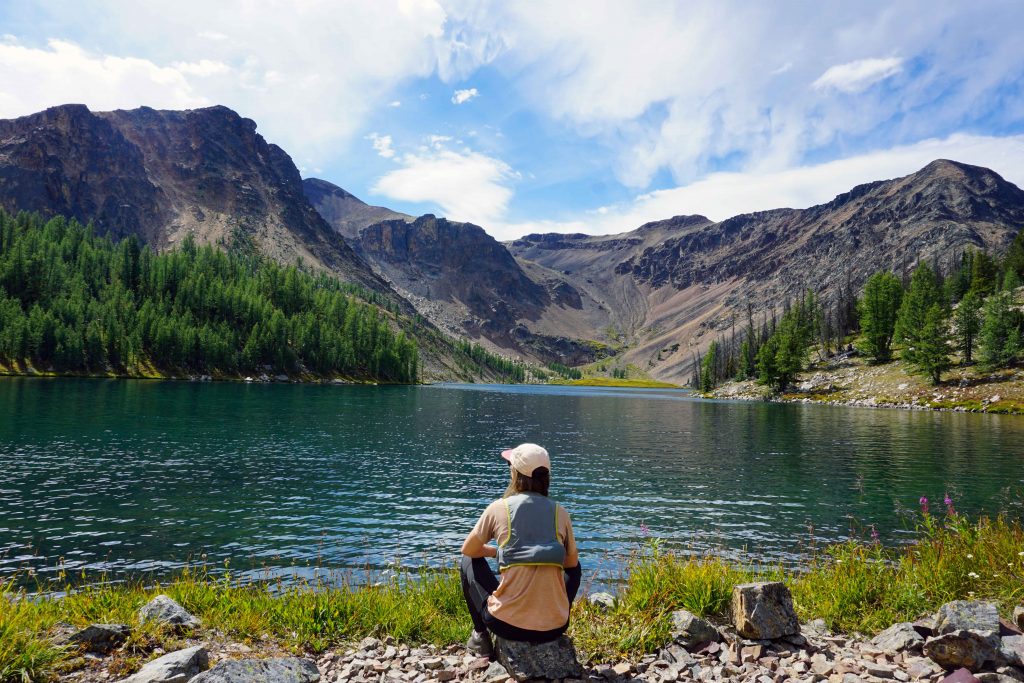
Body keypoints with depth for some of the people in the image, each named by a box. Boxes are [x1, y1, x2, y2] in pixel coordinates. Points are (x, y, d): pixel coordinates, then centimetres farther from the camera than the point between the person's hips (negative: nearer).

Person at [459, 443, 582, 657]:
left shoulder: (499, 508, -6)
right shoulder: (560, 513, -1)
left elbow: (468, 550, 9)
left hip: (508, 626, -2)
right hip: (554, 628, 2)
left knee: (469, 562, 23)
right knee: (574, 568, 31)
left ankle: (481, 637, 22)